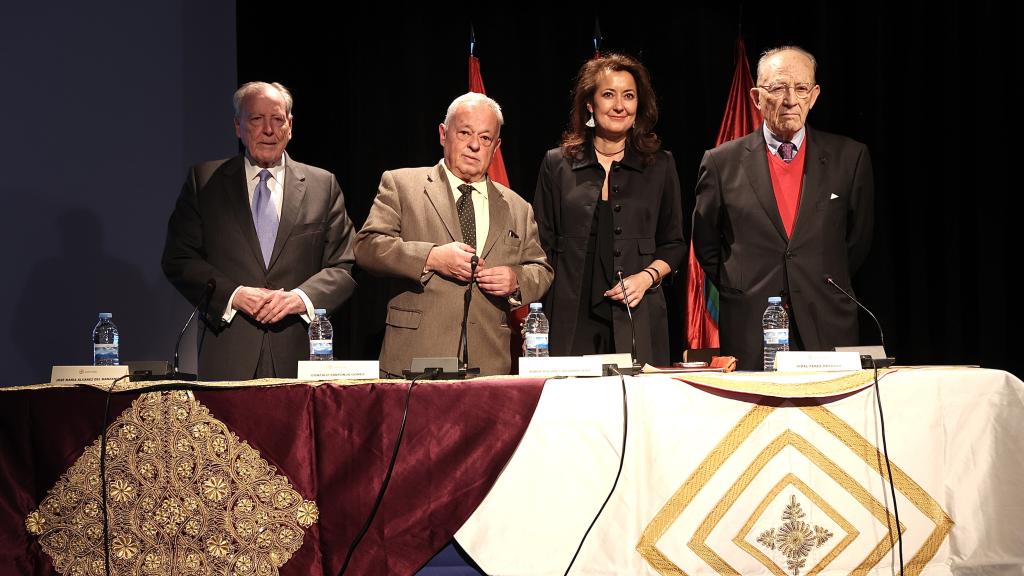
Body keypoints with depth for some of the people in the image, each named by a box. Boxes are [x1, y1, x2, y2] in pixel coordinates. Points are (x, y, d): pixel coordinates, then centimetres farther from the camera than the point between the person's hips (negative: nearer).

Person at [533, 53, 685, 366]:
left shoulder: (660, 165, 10)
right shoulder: (557, 164, 9)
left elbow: (674, 244, 15)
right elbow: (543, 246, 8)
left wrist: (647, 276, -5)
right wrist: (541, 315, -3)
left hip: (638, 320, 0)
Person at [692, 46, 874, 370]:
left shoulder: (850, 158, 5)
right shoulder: (722, 162, 3)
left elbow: (858, 239, 14)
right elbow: (706, 245, 12)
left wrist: (828, 290, 11)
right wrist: (740, 292, 6)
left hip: (828, 332, 1)